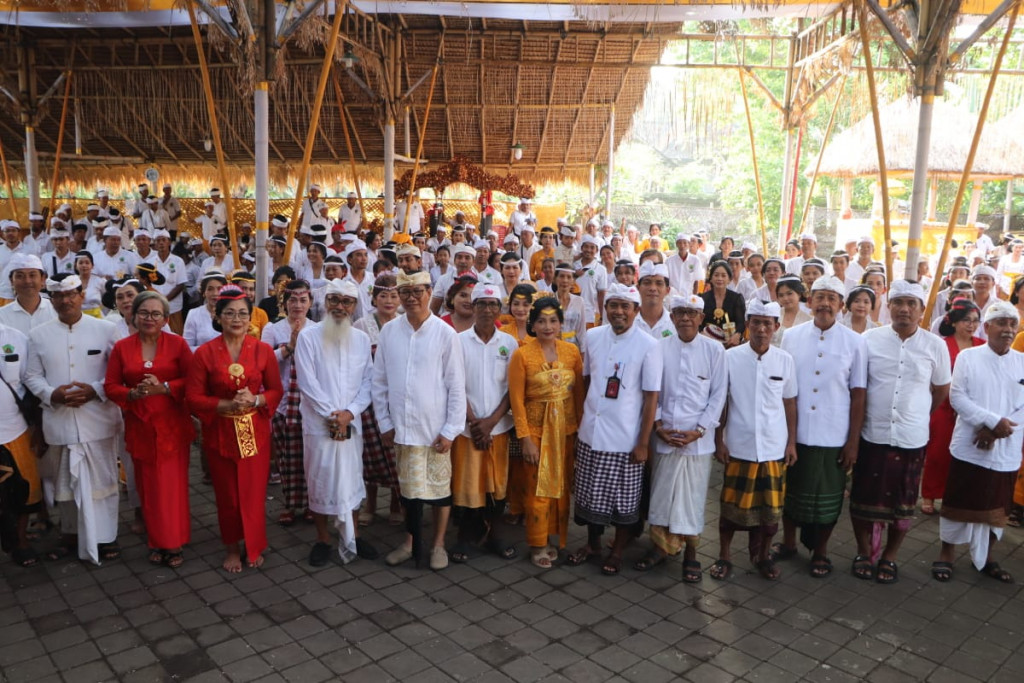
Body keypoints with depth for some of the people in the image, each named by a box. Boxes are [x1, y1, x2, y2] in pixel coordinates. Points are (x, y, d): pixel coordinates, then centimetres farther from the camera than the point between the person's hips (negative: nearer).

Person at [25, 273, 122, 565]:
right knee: (65, 482, 14)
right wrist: (51, 394, -12)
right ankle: (71, 533, 30)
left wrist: (96, 390, -15)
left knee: (101, 480, 4)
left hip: (97, 419, -2)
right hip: (59, 421, 2)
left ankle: (104, 537, 16)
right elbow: (32, 376, 7)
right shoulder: (38, 334, 6)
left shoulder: (105, 329, 0)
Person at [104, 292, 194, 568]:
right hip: (140, 426, 2)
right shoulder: (121, 347, 4)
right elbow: (110, 386, 4)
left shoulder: (178, 344, -1)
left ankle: (173, 544, 13)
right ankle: (156, 542, 23)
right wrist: (133, 394, -14)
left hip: (172, 425, -2)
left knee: (173, 485, 0)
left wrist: (164, 388, -19)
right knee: (148, 486, 9)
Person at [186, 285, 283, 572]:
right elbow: (193, 397, -5)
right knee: (227, 494, 11)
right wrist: (227, 405, -20)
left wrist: (255, 400, -17)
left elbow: (276, 391, 3)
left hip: (255, 432, 0)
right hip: (220, 433, 0)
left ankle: (254, 547, 26)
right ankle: (231, 548, 30)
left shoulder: (263, 351, -3)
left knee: (254, 492, 5)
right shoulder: (204, 353, -6)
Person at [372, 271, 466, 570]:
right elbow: (379, 381, 6)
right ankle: (411, 542, 32)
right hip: (401, 427, 2)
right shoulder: (389, 331, 1)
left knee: (439, 487, 9)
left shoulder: (445, 333, -7)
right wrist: (385, 422, 3)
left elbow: (457, 386, -6)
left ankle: (438, 544, 27)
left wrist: (451, 430, -8)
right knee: (408, 488, 14)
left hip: (435, 428, -2)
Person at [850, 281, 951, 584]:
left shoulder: (935, 346, -2)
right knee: (864, 499, 8)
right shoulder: (869, 339, -4)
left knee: (903, 503, 11)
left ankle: (889, 557, 30)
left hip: (912, 439, 1)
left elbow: (941, 390, 11)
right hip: (872, 435, 0)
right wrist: (869, 415, 6)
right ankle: (864, 553, 28)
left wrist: (917, 416, 14)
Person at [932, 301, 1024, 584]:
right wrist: (994, 420, -19)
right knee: (959, 502, 5)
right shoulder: (967, 356, -2)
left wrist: (994, 432, -14)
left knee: (996, 506, 13)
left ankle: (985, 558, 31)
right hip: (969, 448, -3)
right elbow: (957, 397, -10)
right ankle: (946, 555, 20)